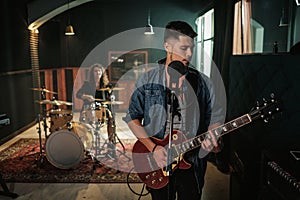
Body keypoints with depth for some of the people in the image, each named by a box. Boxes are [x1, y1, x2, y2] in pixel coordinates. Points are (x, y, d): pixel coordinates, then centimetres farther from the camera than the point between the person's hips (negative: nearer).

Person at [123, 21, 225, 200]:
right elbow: (132, 117, -3)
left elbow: (215, 119, 2)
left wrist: (213, 141, -18)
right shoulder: (147, 80, -4)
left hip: (190, 163, 1)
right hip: (156, 164, 0)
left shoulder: (203, 83, -1)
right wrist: (153, 148, -12)